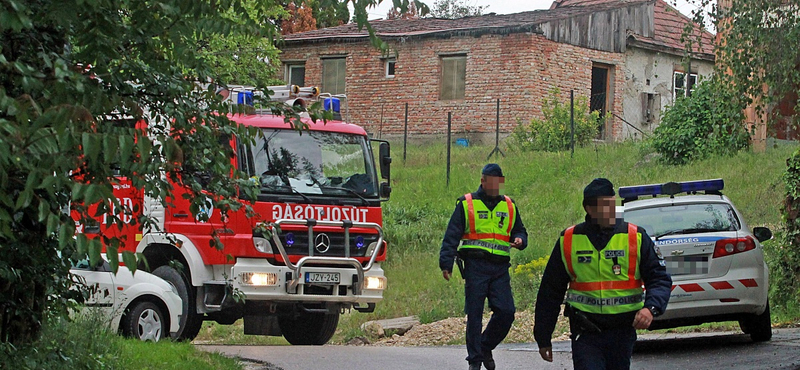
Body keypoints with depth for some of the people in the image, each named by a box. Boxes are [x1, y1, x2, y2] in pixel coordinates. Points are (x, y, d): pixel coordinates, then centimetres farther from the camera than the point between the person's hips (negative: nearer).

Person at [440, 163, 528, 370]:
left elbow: (519, 230, 26)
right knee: (474, 314, -2)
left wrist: (520, 240, 1)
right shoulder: (466, 204, 4)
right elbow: (452, 236, 2)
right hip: (475, 266, -3)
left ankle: (486, 347, 16)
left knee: (506, 312, -7)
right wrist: (446, 264, -6)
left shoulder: (509, 206, 16)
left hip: (500, 268, 3)